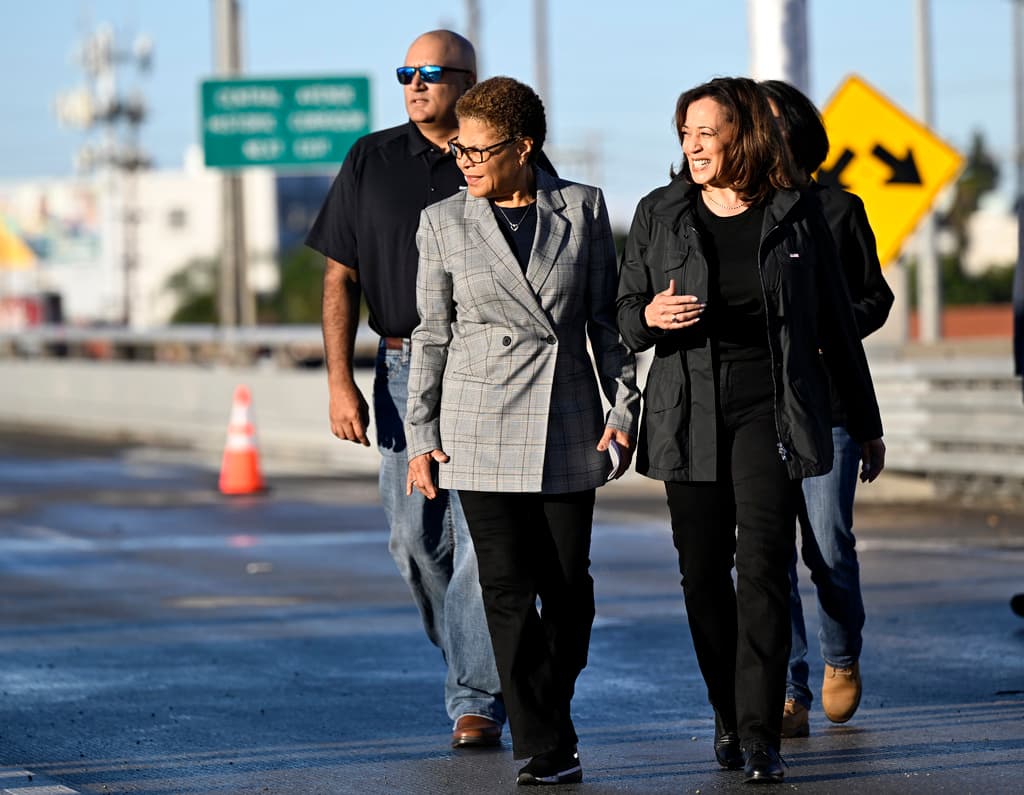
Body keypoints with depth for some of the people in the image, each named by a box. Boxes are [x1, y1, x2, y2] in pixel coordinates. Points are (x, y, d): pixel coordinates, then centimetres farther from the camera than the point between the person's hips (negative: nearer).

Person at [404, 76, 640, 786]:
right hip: (481, 427, -1)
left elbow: (606, 317, 7)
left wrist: (624, 408, 2)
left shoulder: (582, 210, 2)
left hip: (567, 423, 1)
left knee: (567, 584, 3)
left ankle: (551, 707, 27)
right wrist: (422, 438, 3)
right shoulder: (443, 223, 3)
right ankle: (548, 750, -2)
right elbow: (432, 334, 6)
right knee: (508, 589, -6)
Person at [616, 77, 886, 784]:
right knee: (703, 574, 5)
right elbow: (625, 316, 11)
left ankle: (760, 733, -12)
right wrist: (651, 315, -15)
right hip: (690, 415, 2)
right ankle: (729, 714, 23)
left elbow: (835, 321, 9)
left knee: (763, 567, -12)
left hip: (772, 407, -2)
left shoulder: (796, 214, 3)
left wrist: (866, 424, 12)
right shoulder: (660, 214, 6)